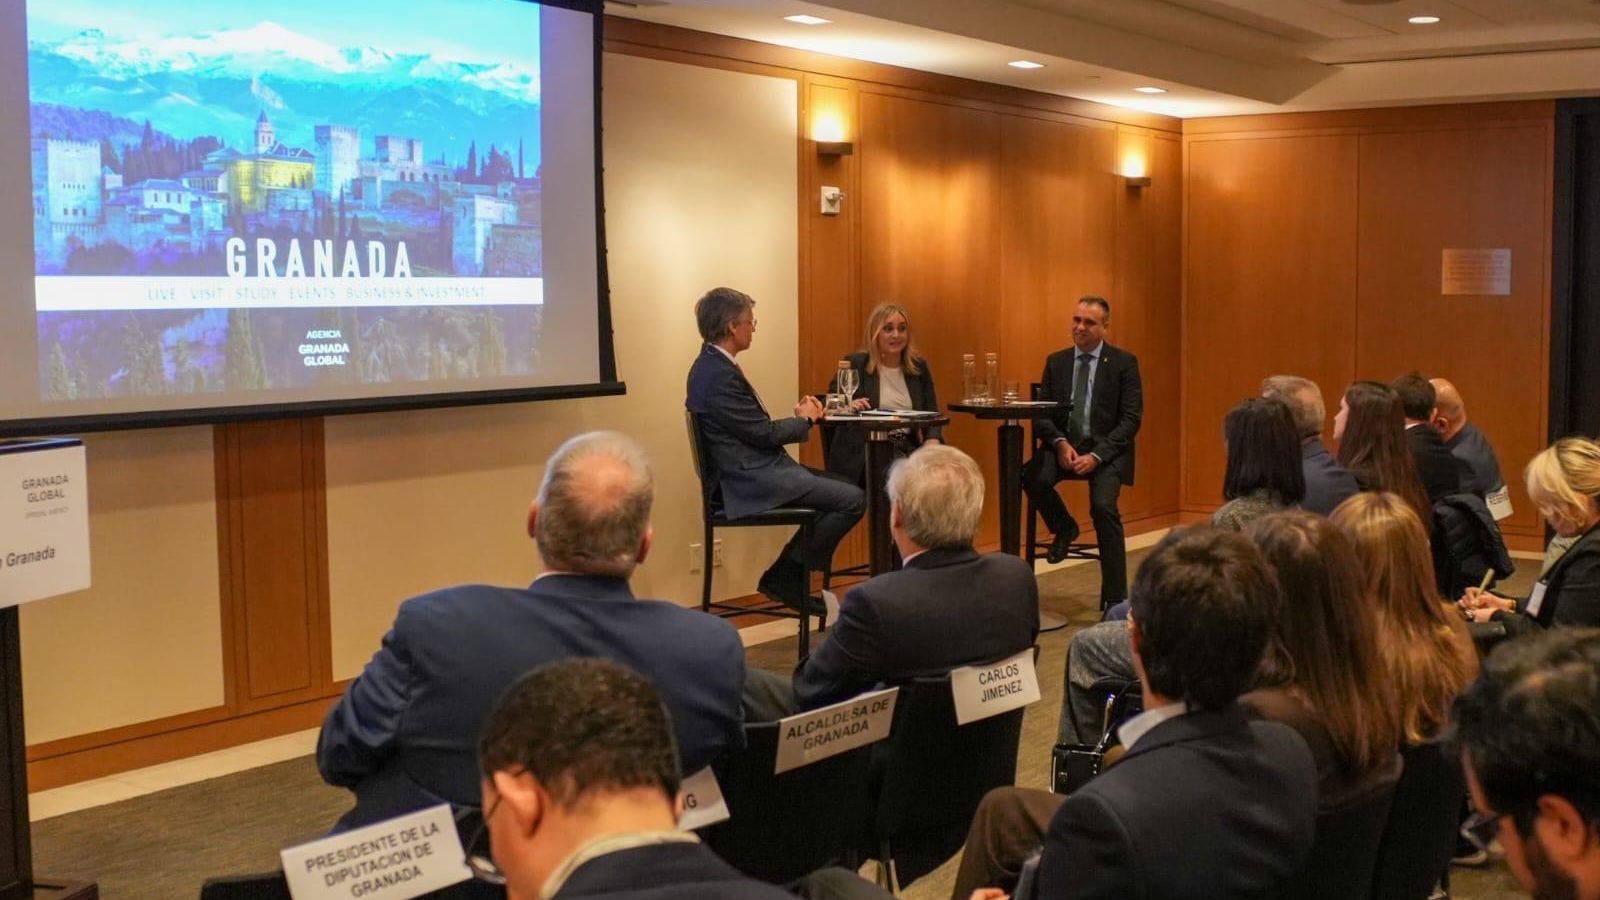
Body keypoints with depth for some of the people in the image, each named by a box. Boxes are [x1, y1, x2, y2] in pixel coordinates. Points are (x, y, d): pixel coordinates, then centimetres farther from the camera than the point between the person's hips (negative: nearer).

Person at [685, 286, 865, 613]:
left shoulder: (712, 366, 12)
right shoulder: (720, 375, -20)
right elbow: (764, 433, -17)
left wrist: (799, 416, 5)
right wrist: (804, 419, 1)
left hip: (752, 472, 11)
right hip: (752, 481, -11)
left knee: (843, 489, 14)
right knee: (853, 500, -13)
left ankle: (789, 575, 13)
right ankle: (786, 575, -2)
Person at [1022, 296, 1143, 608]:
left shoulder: (1124, 363, 0)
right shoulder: (1056, 362, 10)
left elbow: (1131, 419, -6)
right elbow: (1041, 413, 7)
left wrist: (1096, 455, -18)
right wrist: (1060, 443, -14)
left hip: (1107, 448, -3)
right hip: (1064, 444, 3)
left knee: (1103, 507, -28)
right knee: (1032, 477, -28)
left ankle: (1115, 599, -15)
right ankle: (1064, 528, 5)